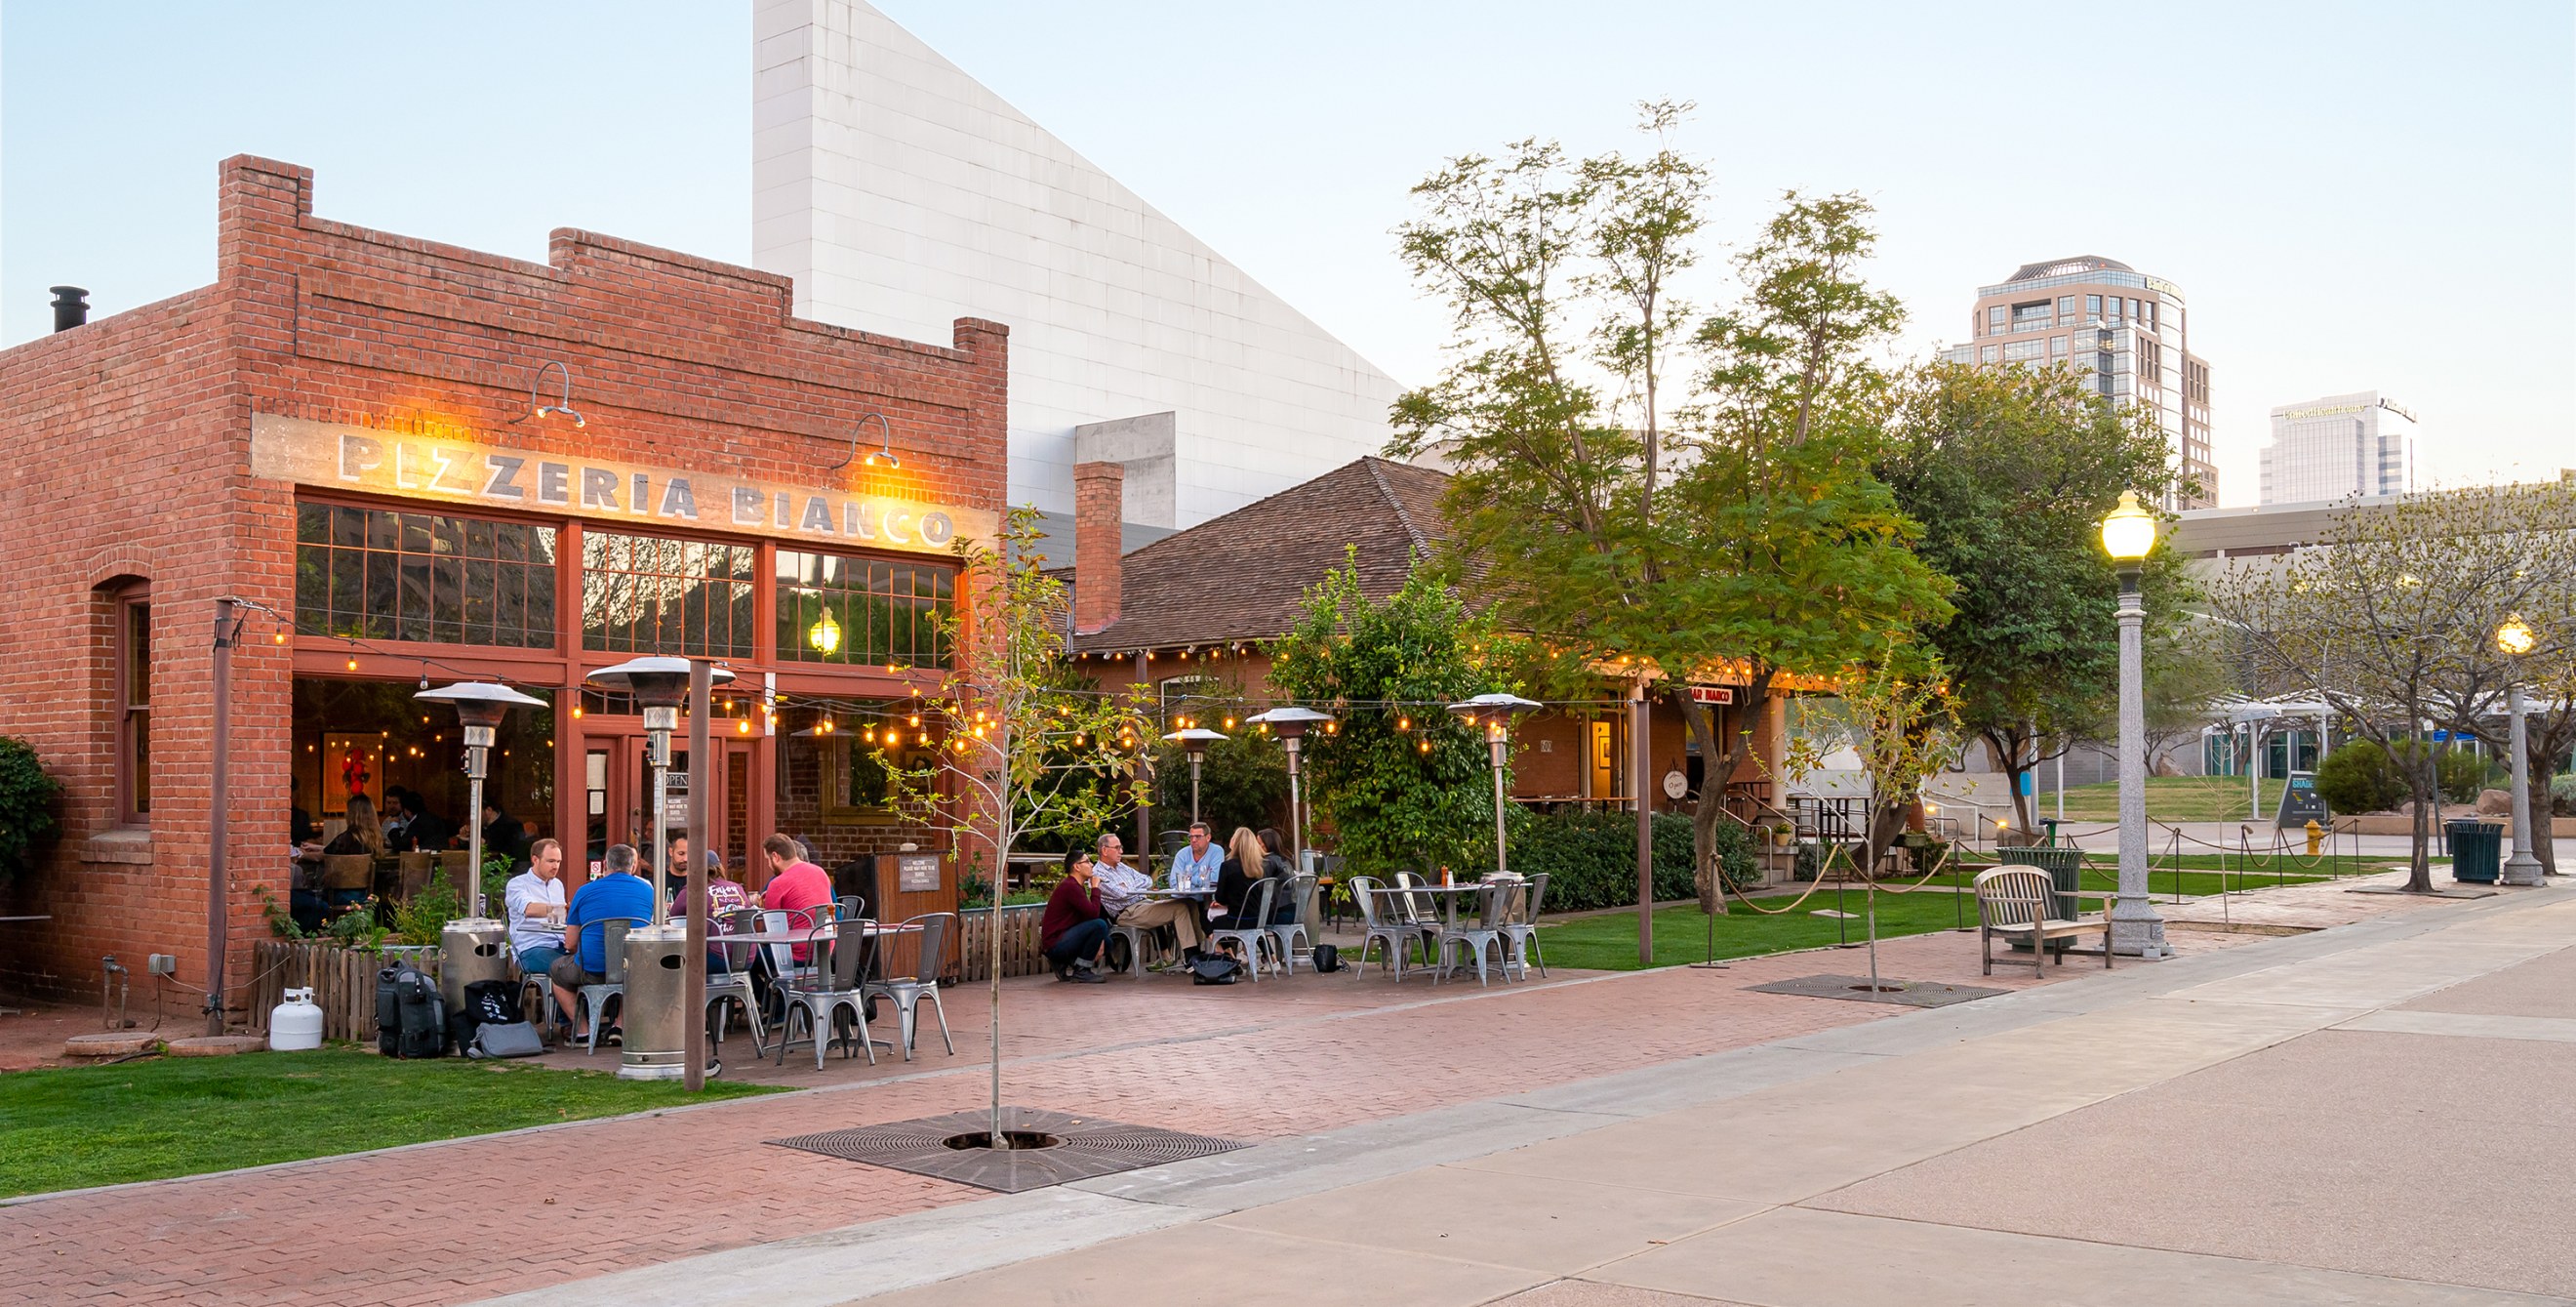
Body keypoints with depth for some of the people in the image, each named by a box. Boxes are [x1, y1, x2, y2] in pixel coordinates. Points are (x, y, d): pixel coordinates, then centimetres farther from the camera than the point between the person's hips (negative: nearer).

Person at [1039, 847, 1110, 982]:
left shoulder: (1076, 886, 17)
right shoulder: (1070, 887, -17)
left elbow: (1089, 913, 13)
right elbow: (1093, 913, -23)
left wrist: (1099, 941, -1)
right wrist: (1095, 888, -10)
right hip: (1055, 945, -10)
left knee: (1107, 942, 18)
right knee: (1099, 925, -23)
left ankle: (1066, 967, 12)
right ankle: (1081, 970, -11)